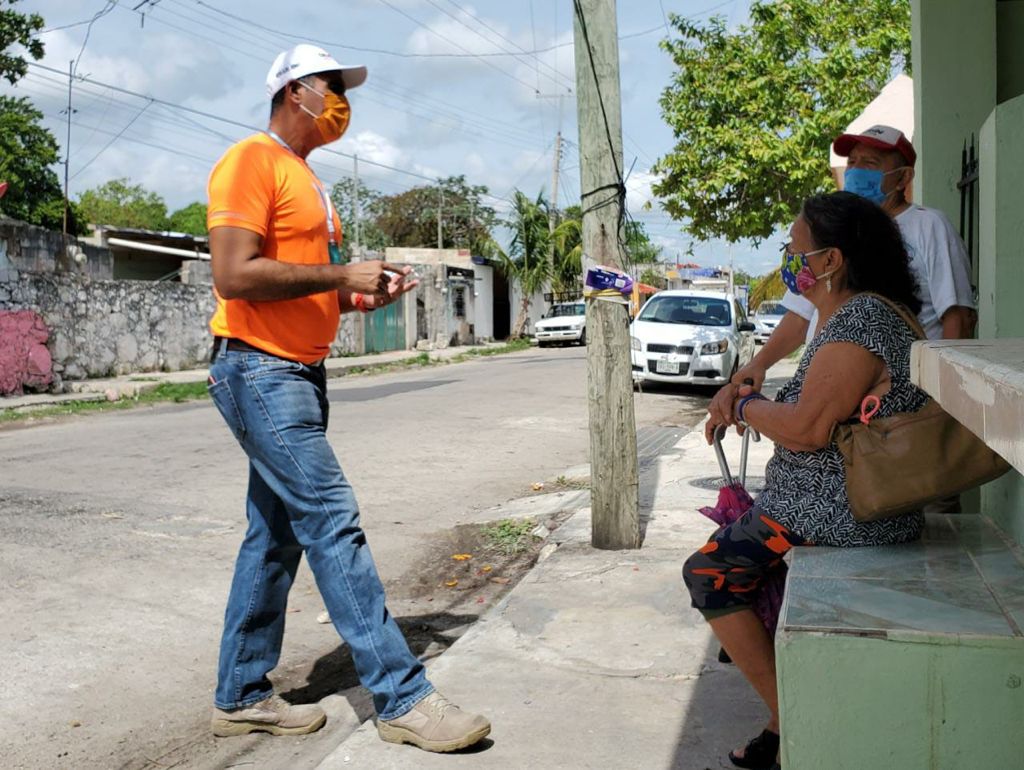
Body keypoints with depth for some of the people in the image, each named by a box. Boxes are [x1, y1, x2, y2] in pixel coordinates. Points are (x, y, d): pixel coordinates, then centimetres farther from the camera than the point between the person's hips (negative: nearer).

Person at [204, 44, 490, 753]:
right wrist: (340, 274, -17)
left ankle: (242, 697, 20)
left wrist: (361, 294, 6)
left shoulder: (307, 180, 21)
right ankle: (402, 698, -6)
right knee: (333, 523, -11)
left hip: (302, 373, 10)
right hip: (260, 372, -10)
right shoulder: (252, 161, -8)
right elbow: (234, 275, -20)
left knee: (276, 535, 10)